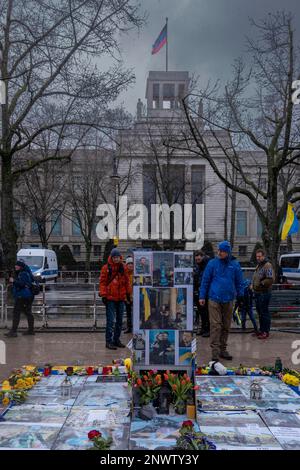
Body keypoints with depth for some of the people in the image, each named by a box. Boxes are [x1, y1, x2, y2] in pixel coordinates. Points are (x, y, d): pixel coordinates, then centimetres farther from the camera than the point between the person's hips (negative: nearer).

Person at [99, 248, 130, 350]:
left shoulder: (122, 268, 8)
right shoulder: (106, 268, -5)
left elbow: (126, 281, 17)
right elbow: (102, 282, -6)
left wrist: (128, 293, 16)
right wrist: (103, 295, -11)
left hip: (121, 298, 5)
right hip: (110, 298, -5)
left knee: (119, 320, 12)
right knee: (111, 320, -7)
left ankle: (116, 339, 23)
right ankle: (109, 341, 0)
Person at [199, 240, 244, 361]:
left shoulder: (235, 265, 5)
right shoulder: (212, 263, 0)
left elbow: (239, 282, 12)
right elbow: (205, 281, 3)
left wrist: (240, 297, 9)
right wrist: (202, 296, 0)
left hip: (228, 300, 3)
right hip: (214, 299, -3)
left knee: (226, 326, 10)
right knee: (215, 325, -7)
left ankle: (223, 349, 22)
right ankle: (215, 350, -3)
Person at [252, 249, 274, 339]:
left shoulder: (267, 266, -14)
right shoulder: (258, 266, 18)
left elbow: (270, 280, -23)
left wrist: (261, 284, -19)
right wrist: (253, 285, 15)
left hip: (264, 293, -10)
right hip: (257, 293, 10)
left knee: (264, 312, -5)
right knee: (260, 312, 16)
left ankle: (266, 331, 2)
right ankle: (261, 330, 26)